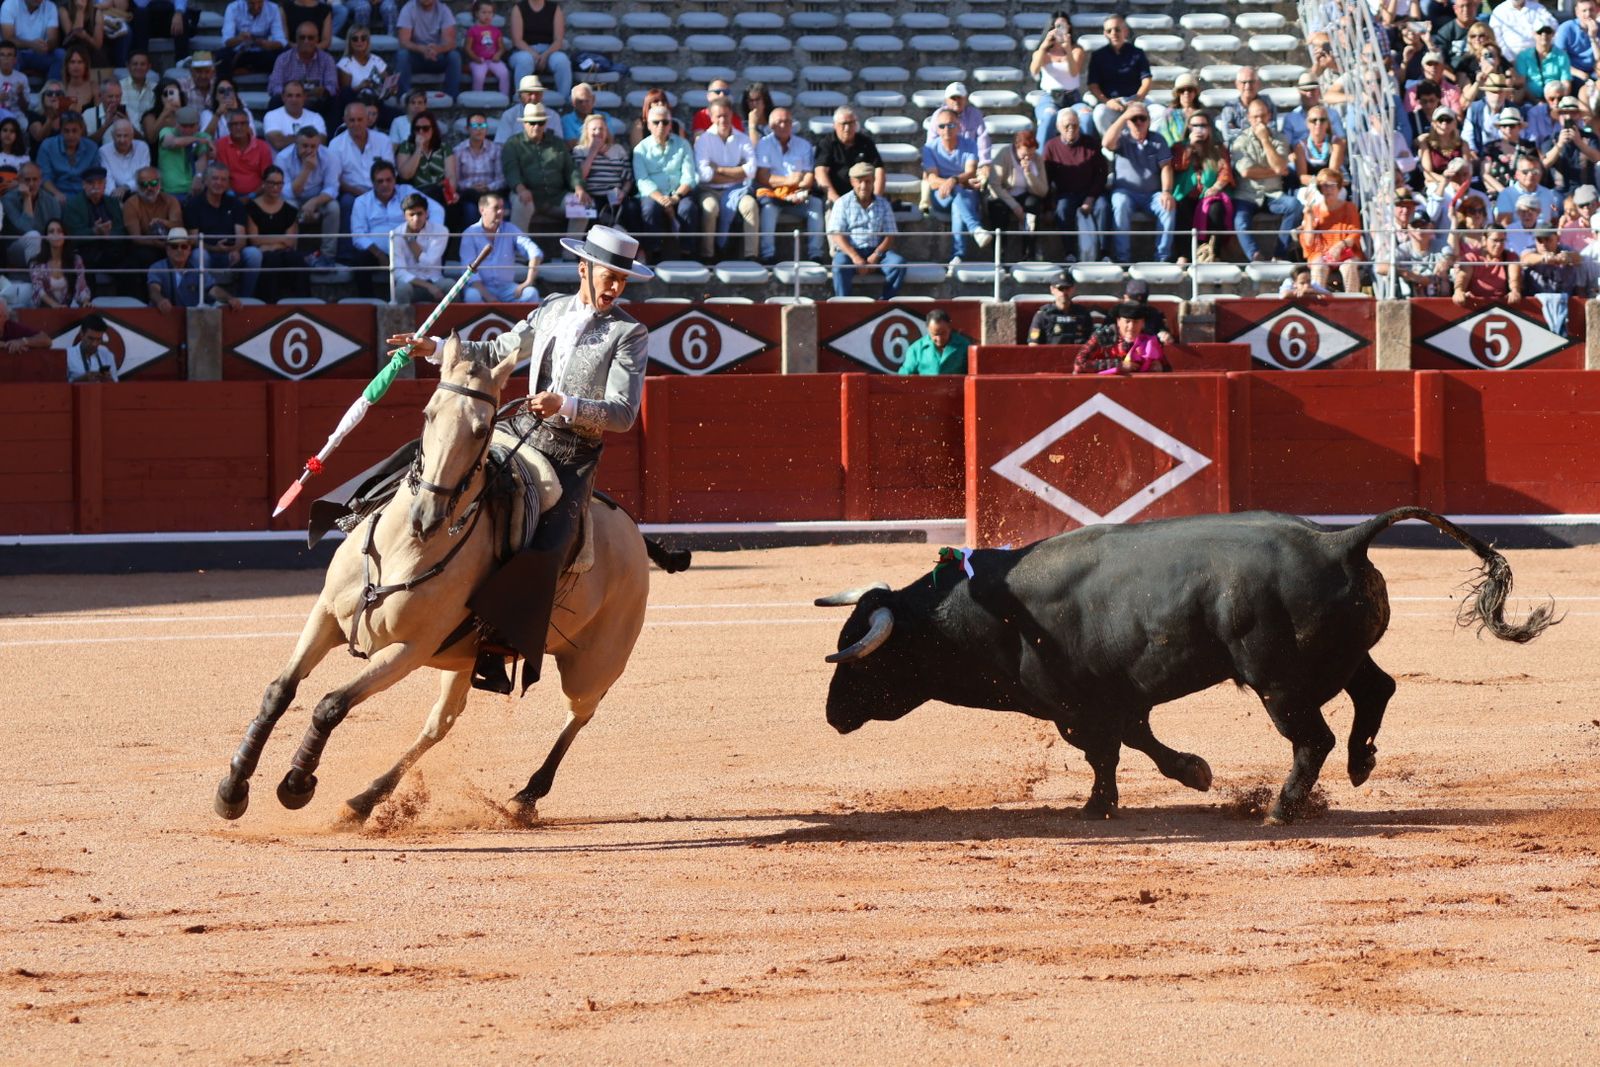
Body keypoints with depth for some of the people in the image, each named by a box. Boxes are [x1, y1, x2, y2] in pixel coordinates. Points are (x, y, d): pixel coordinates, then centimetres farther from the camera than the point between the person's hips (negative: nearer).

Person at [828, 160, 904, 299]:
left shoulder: (883, 205, 12)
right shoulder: (843, 203, 5)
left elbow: (890, 236, 7)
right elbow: (836, 235, -5)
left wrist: (876, 255, -13)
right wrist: (854, 256, -20)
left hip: (876, 251, 2)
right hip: (849, 250, -2)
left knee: (899, 262, -26)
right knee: (840, 265, -36)